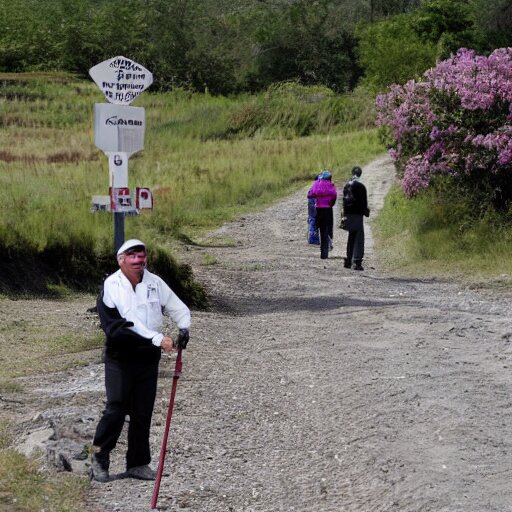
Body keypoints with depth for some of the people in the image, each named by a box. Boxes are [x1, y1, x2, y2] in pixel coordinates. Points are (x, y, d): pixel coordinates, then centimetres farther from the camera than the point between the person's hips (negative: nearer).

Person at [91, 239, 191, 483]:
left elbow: (179, 309, 12)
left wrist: (183, 329, -9)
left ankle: (138, 463, 18)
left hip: (148, 356, 4)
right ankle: (99, 458, 9)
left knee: (143, 413, 7)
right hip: (120, 356, -4)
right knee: (116, 409, -8)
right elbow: (129, 320, -18)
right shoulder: (112, 285, -9)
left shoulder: (155, 283, 5)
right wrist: (158, 338, -25)